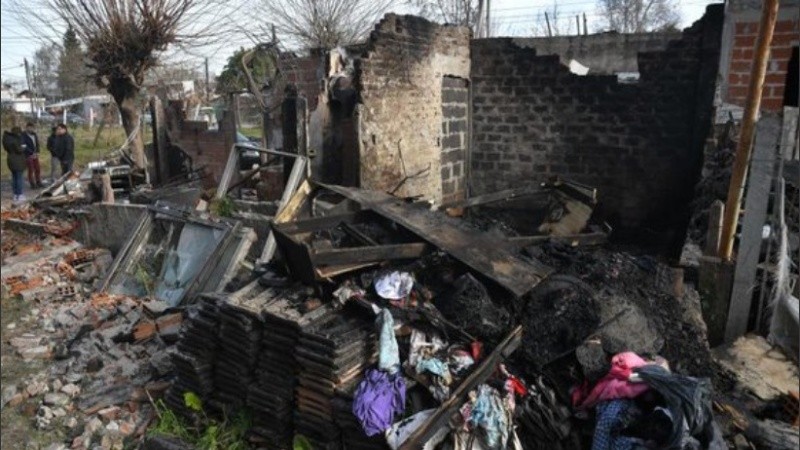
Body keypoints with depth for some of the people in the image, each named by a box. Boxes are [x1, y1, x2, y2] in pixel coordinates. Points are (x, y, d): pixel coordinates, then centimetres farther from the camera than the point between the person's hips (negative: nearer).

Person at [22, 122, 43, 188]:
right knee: (31, 170, 1)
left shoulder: (35, 135, 7)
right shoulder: (23, 136, -11)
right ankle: (32, 184, 8)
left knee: (38, 169, 7)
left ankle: (38, 182, 18)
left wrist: (37, 152, -3)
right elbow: (24, 146, -15)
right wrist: (32, 153, -18)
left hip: (35, 155, 5)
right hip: (28, 155, -5)